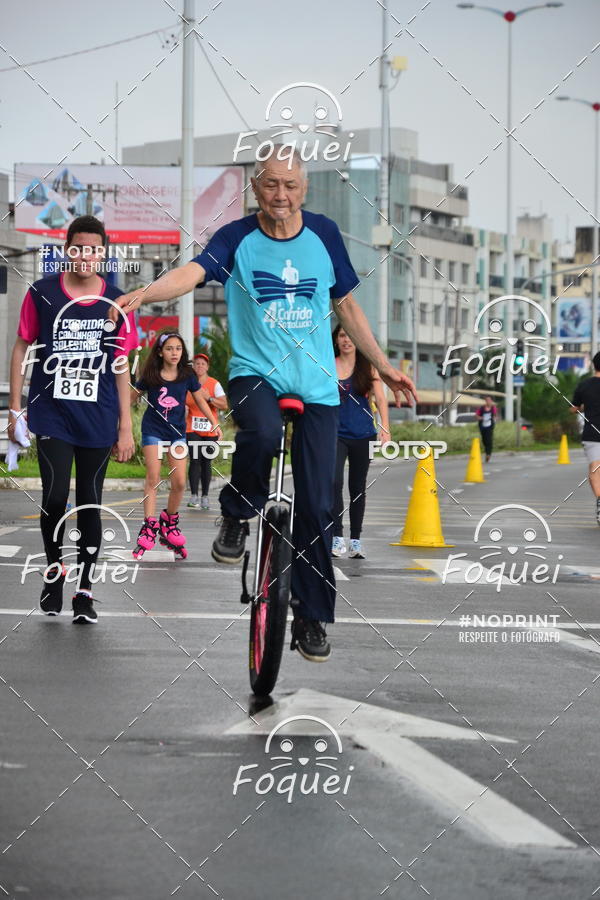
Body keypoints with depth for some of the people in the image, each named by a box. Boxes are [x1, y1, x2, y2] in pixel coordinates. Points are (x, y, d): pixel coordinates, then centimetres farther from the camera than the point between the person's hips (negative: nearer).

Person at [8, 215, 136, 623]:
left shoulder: (116, 302, 1)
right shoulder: (42, 293, -2)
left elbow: (121, 367, 7)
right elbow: (22, 349, 5)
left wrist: (126, 426, 5)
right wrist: (15, 410, 2)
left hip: (98, 420, 1)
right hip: (52, 416, -1)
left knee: (90, 504, 5)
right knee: (55, 497, -8)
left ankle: (85, 589, 14)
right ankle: (54, 570, 17)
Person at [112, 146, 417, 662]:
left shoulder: (323, 234, 3)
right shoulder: (237, 239, -5)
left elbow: (346, 306, 15)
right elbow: (193, 273, -24)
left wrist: (383, 366, 17)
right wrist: (143, 294, -44)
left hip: (316, 383, 2)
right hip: (255, 372, -2)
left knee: (316, 507, 0)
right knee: (262, 433, -38)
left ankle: (311, 617, 15)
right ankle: (238, 516, -8)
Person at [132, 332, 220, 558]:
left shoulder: (187, 375, 0)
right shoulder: (150, 376, -5)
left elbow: (200, 400, 10)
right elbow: (132, 398, 3)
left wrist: (215, 423, 4)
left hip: (177, 431, 2)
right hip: (153, 430, -2)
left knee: (179, 482, -5)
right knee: (153, 478, -10)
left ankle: (169, 524, 15)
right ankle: (149, 529, -10)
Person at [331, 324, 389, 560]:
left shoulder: (368, 367, 4)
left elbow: (380, 399, -1)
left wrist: (385, 427, -14)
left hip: (363, 435, 1)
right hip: (336, 434, -1)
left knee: (357, 487, 8)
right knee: (334, 482, -19)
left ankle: (355, 539, 16)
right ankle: (337, 536, -19)